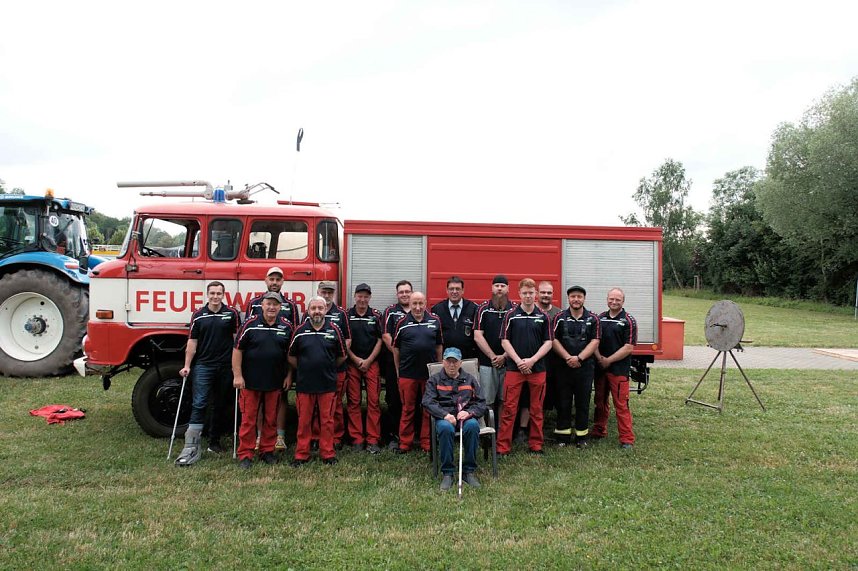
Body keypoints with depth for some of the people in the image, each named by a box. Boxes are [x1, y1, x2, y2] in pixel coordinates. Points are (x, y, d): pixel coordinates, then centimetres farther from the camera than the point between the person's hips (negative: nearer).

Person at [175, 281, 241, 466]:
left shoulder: (232, 314, 2)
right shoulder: (198, 315, 4)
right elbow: (192, 342, 4)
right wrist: (187, 366, -2)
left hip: (226, 367, 1)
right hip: (203, 365, -1)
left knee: (223, 406, 10)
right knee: (199, 405, -8)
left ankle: (214, 440, 26)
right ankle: (191, 449, -11)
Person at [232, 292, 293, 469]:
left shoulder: (286, 326, 2)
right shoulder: (250, 324, -5)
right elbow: (237, 349, -4)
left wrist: (289, 376, 5)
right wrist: (237, 375, -9)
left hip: (275, 382, 3)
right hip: (250, 381, -2)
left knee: (271, 419, 11)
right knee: (248, 419, 3)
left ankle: (267, 451, 24)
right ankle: (245, 455, 12)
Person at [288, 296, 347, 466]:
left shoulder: (334, 330, 1)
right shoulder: (300, 331, 1)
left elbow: (342, 357, 10)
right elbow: (291, 357, 10)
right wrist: (304, 369, 10)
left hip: (328, 384, 0)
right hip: (304, 384, 0)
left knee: (327, 421, 6)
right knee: (304, 421, 7)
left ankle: (328, 454, 17)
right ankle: (301, 455, 18)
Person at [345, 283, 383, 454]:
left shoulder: (376, 316, 6)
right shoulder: (346, 316, 3)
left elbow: (380, 340, 4)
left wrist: (368, 361, -5)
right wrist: (356, 360, -6)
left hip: (371, 363, 0)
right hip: (352, 362, 0)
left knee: (373, 400, -3)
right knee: (353, 401, 2)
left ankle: (373, 440, 3)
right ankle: (356, 439, 9)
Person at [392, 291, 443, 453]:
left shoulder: (435, 321, 3)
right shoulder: (402, 323, 1)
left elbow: (439, 346, 11)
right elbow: (396, 348, 8)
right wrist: (398, 370, 7)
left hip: (430, 373, 1)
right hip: (407, 373, -1)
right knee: (407, 409, 6)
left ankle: (427, 443, 19)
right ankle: (405, 443, 16)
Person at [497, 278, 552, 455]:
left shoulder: (543, 317, 5)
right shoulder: (511, 315, 2)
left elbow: (548, 342, 3)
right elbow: (505, 341, -1)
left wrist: (532, 360, -9)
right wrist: (518, 361, -10)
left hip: (537, 369, 2)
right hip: (514, 368, -1)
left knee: (536, 409, 9)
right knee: (509, 409, -1)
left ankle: (536, 444, 20)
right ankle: (503, 446, 4)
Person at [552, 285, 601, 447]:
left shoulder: (592, 319, 4)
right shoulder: (560, 317, 4)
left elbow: (594, 342, -3)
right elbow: (554, 340, -3)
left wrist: (579, 358, -14)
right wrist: (568, 358, -12)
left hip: (585, 367, 0)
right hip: (563, 367, 0)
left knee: (583, 403, 6)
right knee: (563, 402, 5)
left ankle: (581, 437, 16)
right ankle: (563, 436, 14)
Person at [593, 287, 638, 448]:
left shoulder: (628, 321, -5)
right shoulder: (600, 318, 9)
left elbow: (628, 348, -10)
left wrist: (609, 360, -11)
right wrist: (599, 358, -8)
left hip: (619, 368, -5)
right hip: (599, 367, 5)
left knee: (621, 405, -5)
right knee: (600, 402, 15)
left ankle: (627, 439, 1)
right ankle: (599, 431, 29)